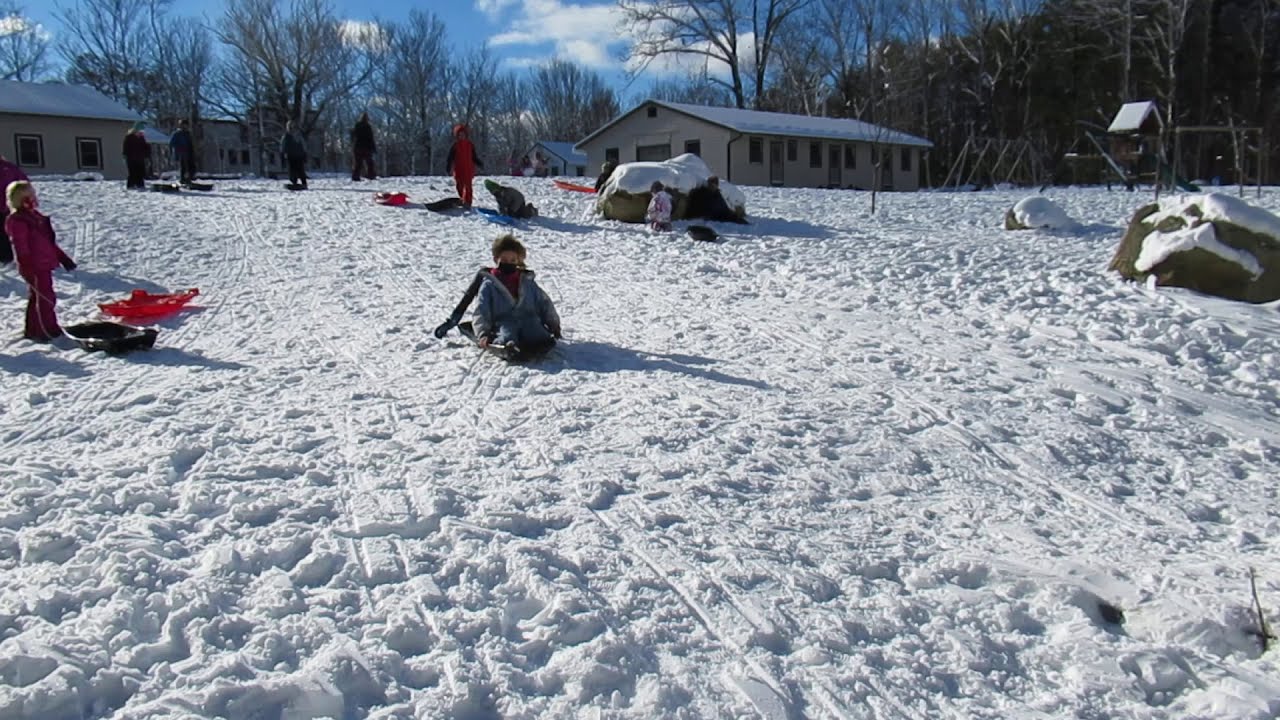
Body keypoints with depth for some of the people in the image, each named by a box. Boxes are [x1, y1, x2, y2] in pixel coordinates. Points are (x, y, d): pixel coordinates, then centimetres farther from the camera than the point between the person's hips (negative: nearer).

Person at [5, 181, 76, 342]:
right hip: (34, 268, -10)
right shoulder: (17, 221, -14)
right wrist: (28, 269, -24)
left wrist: (63, 258, 21)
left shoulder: (34, 216, 15)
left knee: (36, 298, 17)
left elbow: (48, 241, 22)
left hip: (44, 265, 10)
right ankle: (48, 331, -4)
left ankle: (32, 330, 27)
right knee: (46, 298, -9)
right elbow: (21, 249, -20)